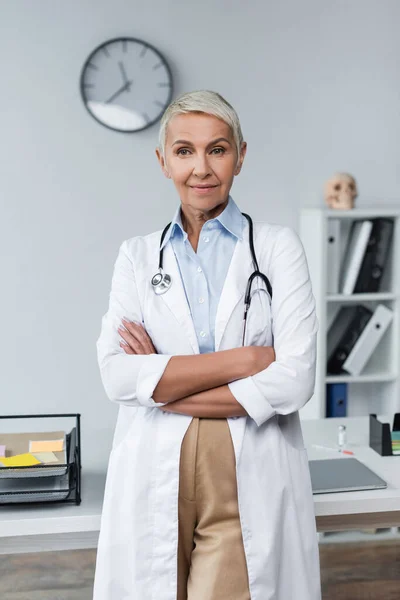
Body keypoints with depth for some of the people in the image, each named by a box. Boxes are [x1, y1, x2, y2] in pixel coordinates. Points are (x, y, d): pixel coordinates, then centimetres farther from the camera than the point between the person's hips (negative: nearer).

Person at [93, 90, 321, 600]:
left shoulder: (278, 247, 2)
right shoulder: (138, 256, 7)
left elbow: (296, 380, -9)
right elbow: (117, 376, -7)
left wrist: (165, 387, -9)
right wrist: (243, 358, -13)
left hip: (252, 482, -1)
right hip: (154, 479, 2)